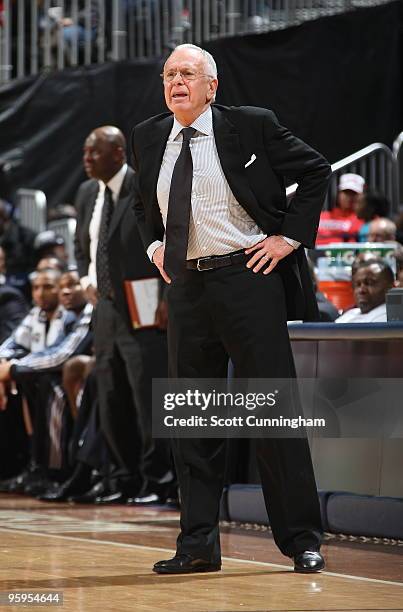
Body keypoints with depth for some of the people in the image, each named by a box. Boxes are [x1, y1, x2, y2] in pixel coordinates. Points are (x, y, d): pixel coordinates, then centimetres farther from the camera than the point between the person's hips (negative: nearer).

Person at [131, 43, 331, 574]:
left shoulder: (250, 126, -4)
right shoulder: (149, 138, 10)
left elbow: (317, 171, 2)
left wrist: (289, 236, -5)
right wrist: (154, 245, 13)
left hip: (248, 277, -5)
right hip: (186, 287, 5)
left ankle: (302, 540, 3)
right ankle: (198, 545, 12)